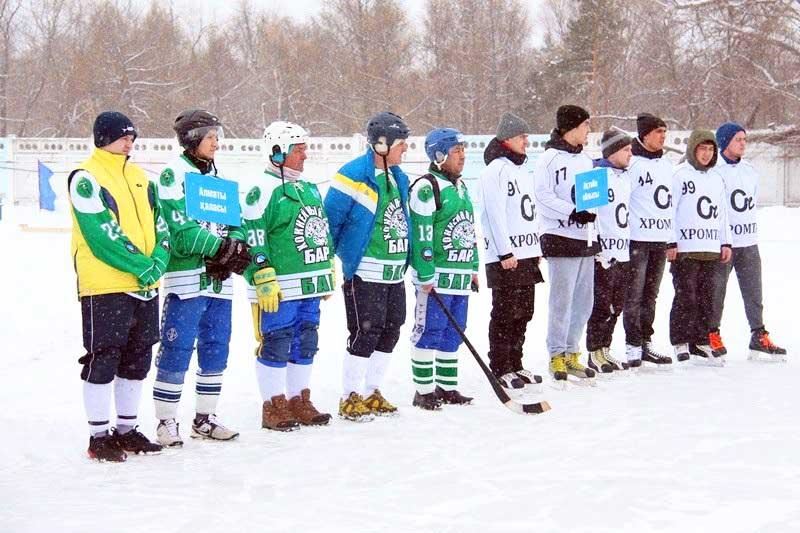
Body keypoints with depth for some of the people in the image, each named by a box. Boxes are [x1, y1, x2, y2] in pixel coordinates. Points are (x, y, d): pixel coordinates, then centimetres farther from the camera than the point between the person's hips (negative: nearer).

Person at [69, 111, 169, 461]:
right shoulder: (86, 178, -8)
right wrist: (141, 266, -16)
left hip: (145, 287, 8)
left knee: (137, 359, 12)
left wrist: (157, 263, -6)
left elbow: (159, 224, 12)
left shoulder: (138, 177, 15)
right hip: (105, 286, -7)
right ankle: (99, 436, 5)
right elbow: (102, 234, -16)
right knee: (102, 359, -3)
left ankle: (127, 429, 24)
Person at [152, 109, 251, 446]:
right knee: (176, 352, -5)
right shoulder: (175, 173, -6)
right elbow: (182, 229, -16)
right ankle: (166, 423, 2)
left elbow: (234, 223, 13)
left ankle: (204, 419, 21)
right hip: (186, 278, -8)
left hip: (219, 280, 8)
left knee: (216, 351, 11)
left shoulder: (216, 176, 18)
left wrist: (234, 248, -8)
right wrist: (222, 248, -20)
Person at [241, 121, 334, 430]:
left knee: (305, 344, 12)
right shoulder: (262, 191, -10)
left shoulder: (310, 189, 17)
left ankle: (299, 402, 21)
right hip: (279, 289, -8)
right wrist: (264, 280, -19)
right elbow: (253, 240, -15)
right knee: (276, 346, -4)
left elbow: (322, 232, 25)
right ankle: (273, 407, 5)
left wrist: (328, 275, 23)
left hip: (311, 286, 8)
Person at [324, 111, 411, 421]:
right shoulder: (353, 176, -15)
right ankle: (351, 398, 6)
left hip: (394, 273, 8)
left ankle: (372, 393, 24)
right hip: (363, 272, -8)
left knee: (390, 331, 12)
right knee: (365, 334, -6)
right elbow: (330, 220, -12)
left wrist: (407, 262, 18)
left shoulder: (398, 178, 12)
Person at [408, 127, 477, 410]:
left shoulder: (460, 187, 17)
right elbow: (421, 234, -16)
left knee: (453, 332, 12)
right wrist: (426, 276, -19)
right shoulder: (426, 188, -12)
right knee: (429, 331, -4)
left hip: (460, 276, 9)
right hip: (436, 276, -9)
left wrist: (473, 268, 21)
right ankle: (424, 391, 2)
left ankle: (447, 387, 20)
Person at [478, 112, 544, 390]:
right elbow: (495, 215, -16)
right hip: (505, 258, -9)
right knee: (505, 313, -5)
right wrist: (506, 252, -20)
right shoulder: (495, 170, -10)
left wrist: (536, 250, 20)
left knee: (523, 313, 12)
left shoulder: (522, 171, 19)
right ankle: (500, 370, 1)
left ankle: (514, 365, 22)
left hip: (526, 255, 9)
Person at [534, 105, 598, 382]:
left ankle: (571, 353, 21)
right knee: (562, 300, -7)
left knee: (583, 301, 11)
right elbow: (543, 196, -15)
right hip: (560, 238, -8)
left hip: (585, 238, 8)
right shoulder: (550, 158, -7)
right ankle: (557, 356, 2)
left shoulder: (585, 160, 18)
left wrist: (591, 213, 6)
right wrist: (572, 213, -20)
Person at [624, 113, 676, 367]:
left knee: (650, 296, 11)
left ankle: (646, 343, 17)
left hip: (660, 240, 7)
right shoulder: (631, 162, -8)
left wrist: (672, 240, 19)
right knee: (634, 295, -4)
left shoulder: (666, 165, 17)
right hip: (637, 239, -7)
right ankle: (633, 346, -1)